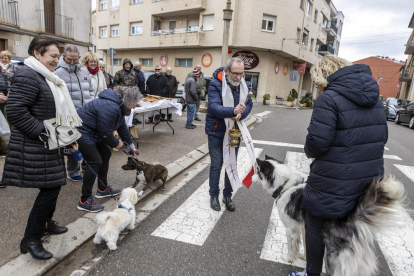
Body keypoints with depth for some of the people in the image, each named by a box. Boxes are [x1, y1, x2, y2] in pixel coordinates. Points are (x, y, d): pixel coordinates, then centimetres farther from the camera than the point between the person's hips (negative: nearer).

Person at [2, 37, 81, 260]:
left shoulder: (46, 77, 16)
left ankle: (46, 222, 38)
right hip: (35, 148, -10)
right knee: (50, 189, -5)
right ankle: (30, 239, 11)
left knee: (53, 186, 17)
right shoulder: (27, 76, -15)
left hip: (50, 144, 10)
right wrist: (44, 132, -21)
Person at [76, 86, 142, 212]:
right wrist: (116, 143, -5)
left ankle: (103, 189, 27)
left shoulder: (119, 106, 5)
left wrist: (131, 145, 19)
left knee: (105, 154, 14)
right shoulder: (110, 107, -29)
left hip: (93, 132, 11)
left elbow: (122, 127, 14)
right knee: (95, 162, -14)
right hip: (82, 132, -11)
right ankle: (84, 200, -3)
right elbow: (105, 133, -24)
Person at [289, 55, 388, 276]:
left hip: (334, 184, -7)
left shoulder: (329, 99, -17)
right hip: (369, 182, 7)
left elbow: (317, 142, -24)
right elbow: (382, 136, 11)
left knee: (315, 226, 14)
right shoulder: (374, 97, 7)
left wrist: (310, 152, -3)